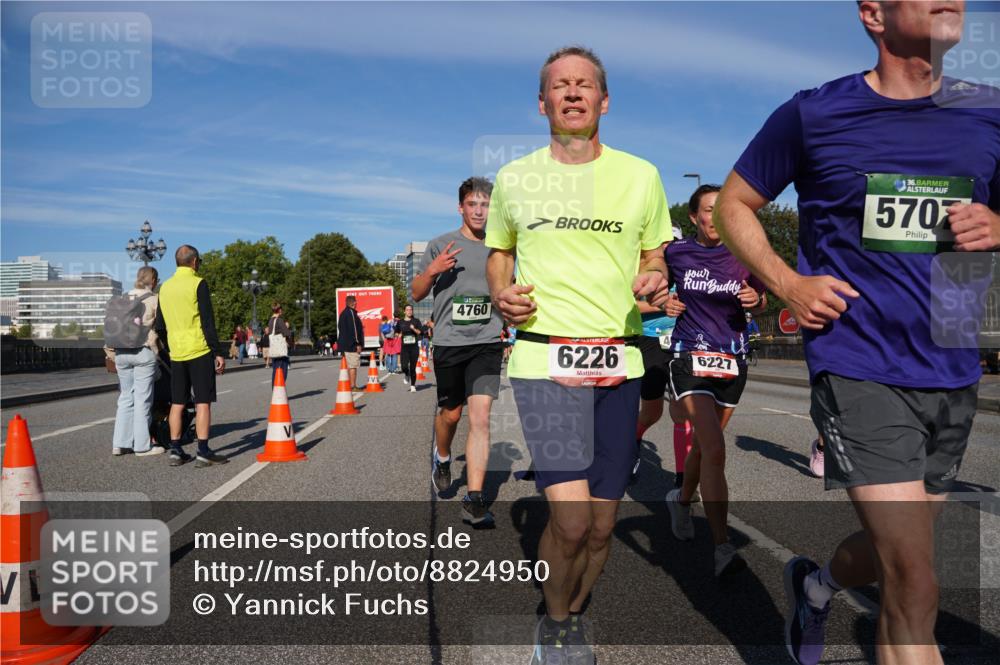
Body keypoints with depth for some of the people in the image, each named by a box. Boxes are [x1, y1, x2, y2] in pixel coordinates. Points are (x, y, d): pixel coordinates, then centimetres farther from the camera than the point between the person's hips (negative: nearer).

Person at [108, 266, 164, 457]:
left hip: (121, 352, 5)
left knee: (125, 397, 13)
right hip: (144, 352, -5)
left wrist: (110, 347, 10)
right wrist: (159, 349, 6)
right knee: (143, 399, 0)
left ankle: (119, 443, 13)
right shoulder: (154, 300, -4)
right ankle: (142, 445, 4)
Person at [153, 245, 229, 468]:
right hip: (199, 351, -6)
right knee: (203, 402, -3)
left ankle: (175, 451, 13)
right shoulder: (198, 284, -8)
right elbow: (208, 322, -12)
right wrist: (217, 353, -10)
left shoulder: (165, 287, 12)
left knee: (177, 403, 10)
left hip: (176, 354, 6)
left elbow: (159, 326, 16)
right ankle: (203, 453, -3)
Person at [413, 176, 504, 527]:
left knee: (480, 418, -9)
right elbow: (417, 294, 5)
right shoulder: (440, 245, 2)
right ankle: (442, 457, 45)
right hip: (449, 342, -1)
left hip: (487, 343, 1)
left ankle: (474, 499, -5)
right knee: (450, 413, 12)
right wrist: (432, 270, -13)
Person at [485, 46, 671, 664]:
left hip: (619, 362, 2)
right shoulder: (513, 178, 7)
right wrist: (502, 294, -2)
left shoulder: (641, 175, 8)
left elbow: (656, 256, 17)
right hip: (544, 358, -2)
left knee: (602, 524, 8)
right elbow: (499, 252, 20)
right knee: (571, 518, -14)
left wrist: (657, 282, -7)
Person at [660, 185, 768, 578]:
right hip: (689, 356, -3)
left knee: (705, 443, 16)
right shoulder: (676, 253, -1)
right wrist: (666, 302, -2)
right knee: (715, 448, -18)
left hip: (732, 359, 3)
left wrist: (756, 300, -10)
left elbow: (760, 305, 12)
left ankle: (682, 499, 45)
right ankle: (722, 548, -16)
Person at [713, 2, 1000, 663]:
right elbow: (734, 204, 5)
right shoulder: (814, 114, -5)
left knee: (895, 552, 21)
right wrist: (787, 283, -9)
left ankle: (815, 583, 52)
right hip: (859, 368, -5)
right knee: (916, 587, -10)